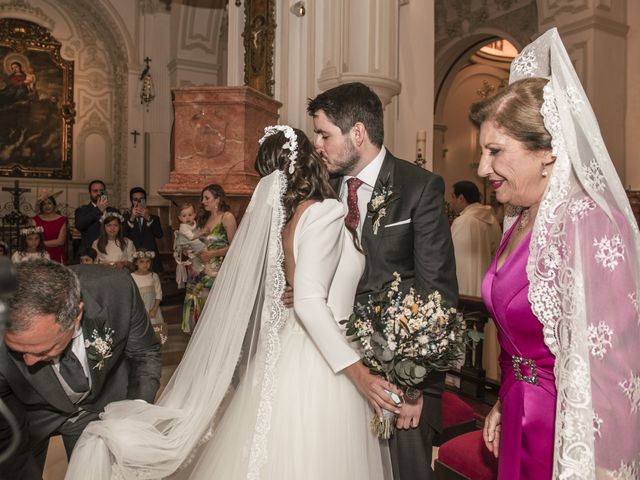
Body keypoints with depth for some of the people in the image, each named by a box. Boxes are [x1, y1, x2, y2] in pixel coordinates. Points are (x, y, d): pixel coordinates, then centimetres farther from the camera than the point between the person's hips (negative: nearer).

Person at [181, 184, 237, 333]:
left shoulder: (227, 217, -5)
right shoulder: (204, 218, 18)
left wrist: (212, 254, -15)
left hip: (217, 270, -7)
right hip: (199, 270, 7)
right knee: (195, 304, 4)